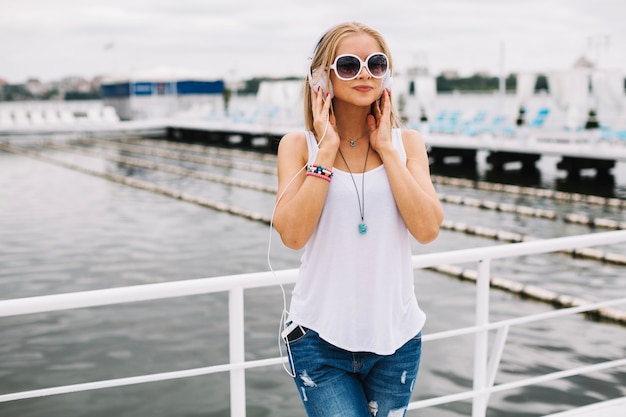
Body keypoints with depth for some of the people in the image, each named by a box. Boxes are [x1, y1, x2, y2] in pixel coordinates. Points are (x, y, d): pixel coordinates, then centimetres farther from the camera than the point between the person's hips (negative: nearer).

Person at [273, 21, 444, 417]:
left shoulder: (407, 142, 2)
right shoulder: (299, 144, -2)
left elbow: (427, 229, -11)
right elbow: (292, 234, -15)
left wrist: (386, 148, -10)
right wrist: (327, 150, -14)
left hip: (396, 337, 2)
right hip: (321, 337, -2)